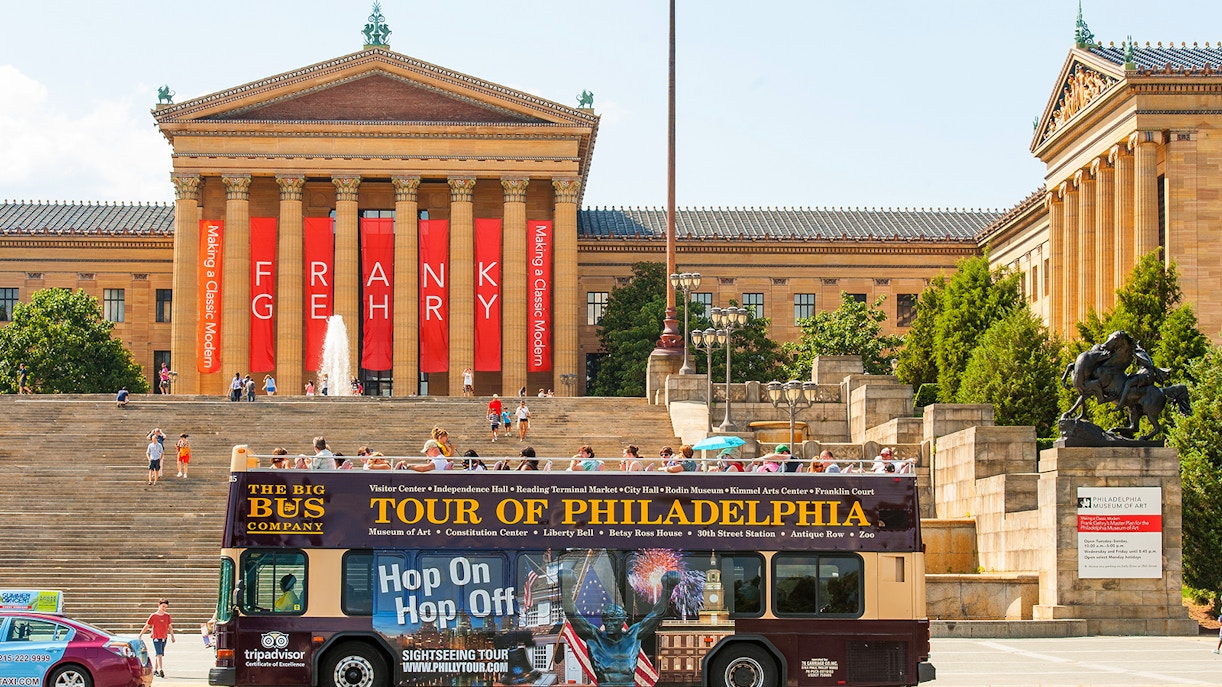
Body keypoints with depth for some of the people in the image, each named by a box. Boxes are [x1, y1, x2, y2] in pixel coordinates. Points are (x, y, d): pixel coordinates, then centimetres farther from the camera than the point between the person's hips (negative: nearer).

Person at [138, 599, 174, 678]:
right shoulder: (153, 616, -5)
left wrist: (172, 636, 6)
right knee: (159, 654, -17)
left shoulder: (167, 616, 4)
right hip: (156, 637, -5)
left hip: (164, 638, 5)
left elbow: (170, 626, 10)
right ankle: (161, 669, -28)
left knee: (158, 654, 14)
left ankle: (155, 670, 25)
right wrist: (140, 635, 3)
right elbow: (146, 626, 1)